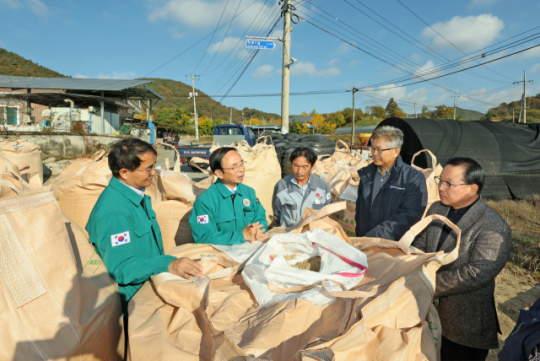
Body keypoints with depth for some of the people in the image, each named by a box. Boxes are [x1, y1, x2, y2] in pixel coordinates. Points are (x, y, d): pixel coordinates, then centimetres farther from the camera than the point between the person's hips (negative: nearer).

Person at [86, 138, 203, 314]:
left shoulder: (138, 194, 9)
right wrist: (169, 265, -36)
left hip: (151, 282, 9)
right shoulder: (112, 212, -23)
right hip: (131, 299, -9)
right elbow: (121, 268, -26)